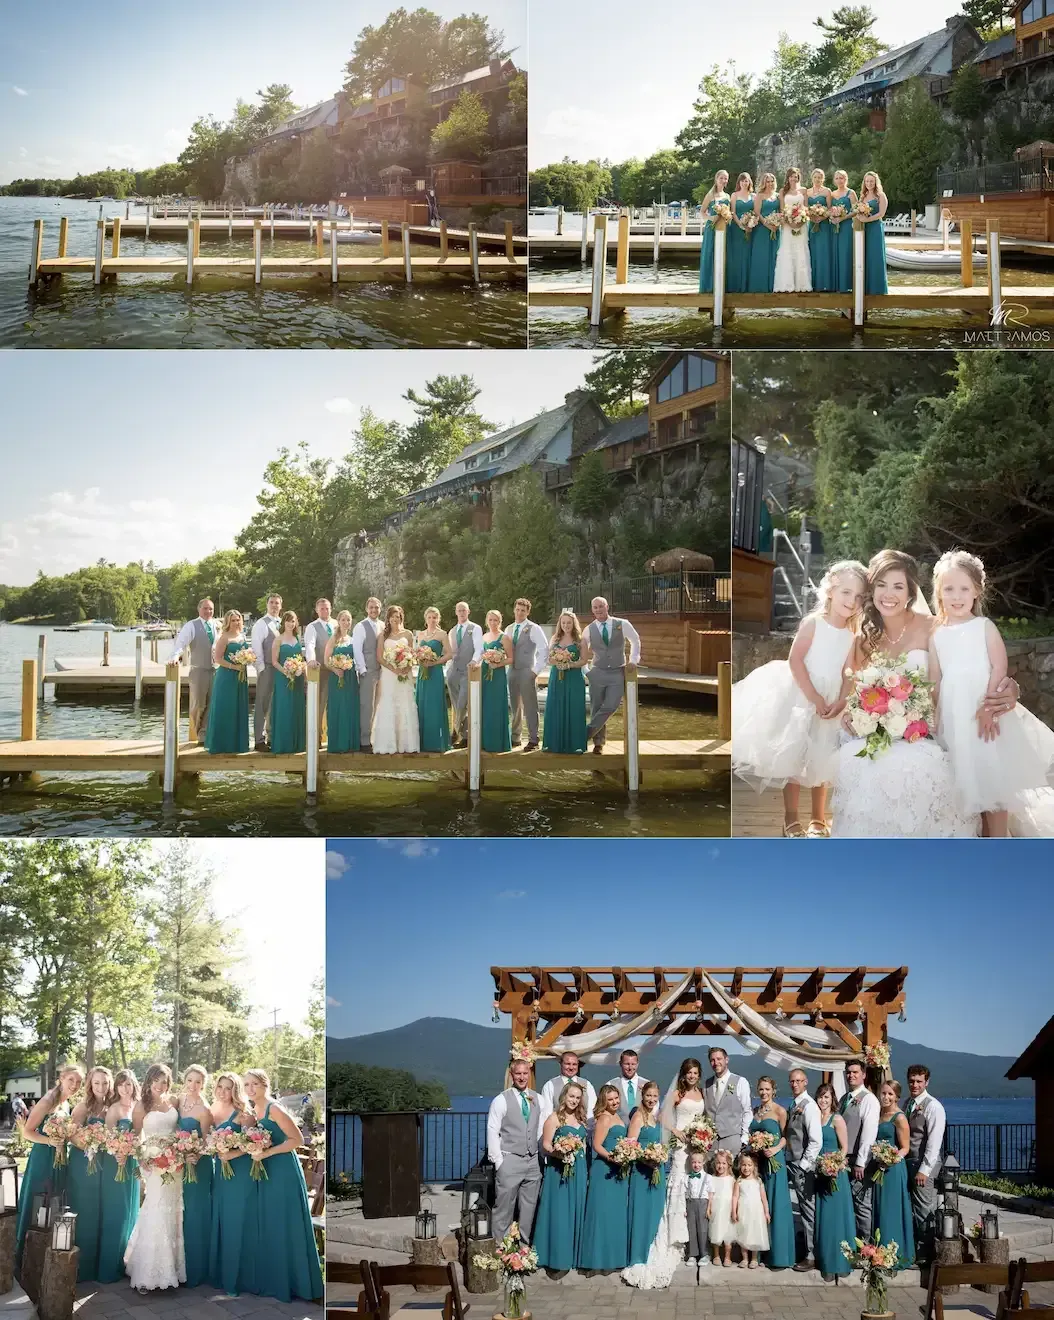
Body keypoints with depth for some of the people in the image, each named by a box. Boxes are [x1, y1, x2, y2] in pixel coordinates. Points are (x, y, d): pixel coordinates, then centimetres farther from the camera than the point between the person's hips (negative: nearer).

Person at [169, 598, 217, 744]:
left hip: (215, 670, 4)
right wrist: (175, 656, -31)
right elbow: (180, 643, -14)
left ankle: (204, 736, 11)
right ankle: (194, 735, 17)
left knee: (211, 704, 4)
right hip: (198, 670, -4)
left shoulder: (217, 626, 9)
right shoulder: (191, 626, -4)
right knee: (198, 705, 1)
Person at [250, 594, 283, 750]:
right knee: (262, 704, -4)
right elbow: (257, 648, -7)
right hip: (267, 668, -6)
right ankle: (260, 739, -2)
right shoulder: (261, 624, -3)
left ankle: (272, 736, 18)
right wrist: (261, 668, -12)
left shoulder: (283, 624, 14)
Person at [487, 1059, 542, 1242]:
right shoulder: (501, 1100, -5)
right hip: (510, 1160, -4)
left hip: (533, 1160, 4)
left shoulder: (537, 1098, 8)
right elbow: (492, 1132, -6)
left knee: (529, 1209, 9)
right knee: (504, 1208, -2)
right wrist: (498, 1161, -10)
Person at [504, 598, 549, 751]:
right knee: (514, 706, 11)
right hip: (511, 671, 6)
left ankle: (533, 740, -2)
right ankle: (515, 738, 18)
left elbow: (544, 650, -9)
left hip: (527, 671, -6)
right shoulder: (509, 629, 13)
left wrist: (536, 670, -12)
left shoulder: (533, 629, -5)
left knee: (530, 706, -6)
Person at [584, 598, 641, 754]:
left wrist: (633, 660, 4)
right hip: (597, 673, 1)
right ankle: (598, 741, 15)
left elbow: (635, 641, 12)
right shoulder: (589, 630, 0)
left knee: (611, 706, -14)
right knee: (596, 708, 3)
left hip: (618, 673, -1)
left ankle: (587, 734, -2)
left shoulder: (622, 624, -3)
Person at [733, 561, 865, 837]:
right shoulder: (813, 623, -12)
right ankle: (791, 820, 9)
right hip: (801, 699, -4)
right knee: (793, 758, 0)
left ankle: (818, 820, 23)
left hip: (831, 704, 4)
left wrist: (841, 701, -12)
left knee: (820, 763, 13)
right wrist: (814, 698, -19)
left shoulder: (853, 636, 1)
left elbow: (849, 674, 5)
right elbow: (795, 661, -16)